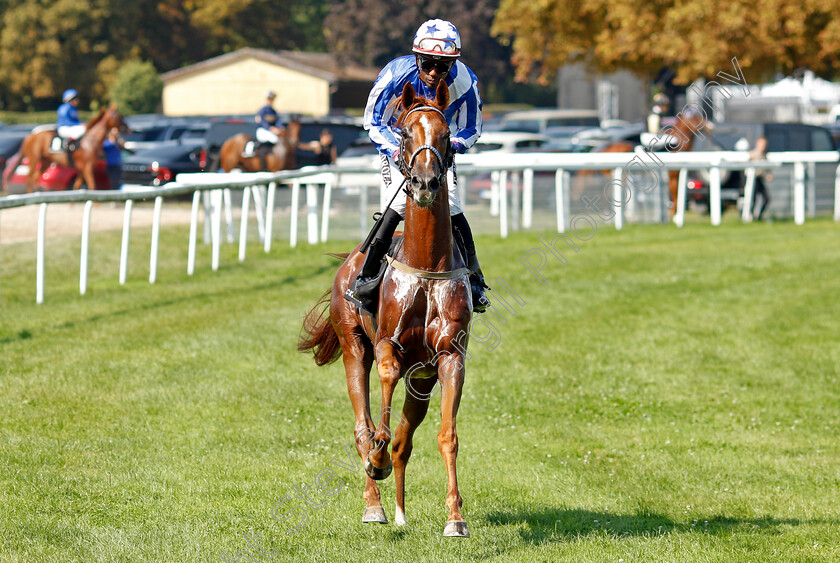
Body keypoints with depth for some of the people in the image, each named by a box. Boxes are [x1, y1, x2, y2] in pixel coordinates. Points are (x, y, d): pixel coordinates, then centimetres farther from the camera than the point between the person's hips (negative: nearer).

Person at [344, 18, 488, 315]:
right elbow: (373, 120, -15)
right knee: (401, 203, -22)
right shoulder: (396, 74, -28)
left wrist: (454, 144, -30)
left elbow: (470, 129, -8)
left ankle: (474, 279, 5)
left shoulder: (464, 82, -24)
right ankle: (365, 279, -13)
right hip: (398, 143, -2)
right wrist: (395, 150, -32)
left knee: (450, 206, -14)